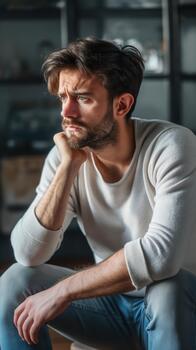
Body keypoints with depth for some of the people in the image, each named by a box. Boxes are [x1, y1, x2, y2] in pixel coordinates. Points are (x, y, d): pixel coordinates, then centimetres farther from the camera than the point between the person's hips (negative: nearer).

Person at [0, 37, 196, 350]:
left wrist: (62, 291, -29)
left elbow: (162, 253, -34)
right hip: (112, 301, 5)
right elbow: (27, 254, -16)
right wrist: (69, 166, -23)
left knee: (168, 285, -36)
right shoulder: (63, 156, -7)